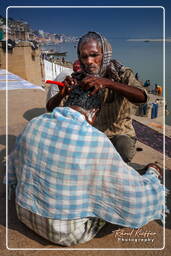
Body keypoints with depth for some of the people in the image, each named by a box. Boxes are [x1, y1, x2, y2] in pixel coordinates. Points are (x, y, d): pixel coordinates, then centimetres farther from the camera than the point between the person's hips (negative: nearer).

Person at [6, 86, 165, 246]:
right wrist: (151, 173, 4)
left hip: (25, 215, 5)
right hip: (67, 234, -4)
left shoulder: (33, 124, -11)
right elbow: (135, 197, -17)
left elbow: (13, 169, 6)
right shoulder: (97, 142, -27)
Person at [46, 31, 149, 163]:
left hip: (119, 133, -2)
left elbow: (142, 97, -32)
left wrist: (108, 82, -46)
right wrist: (62, 93, -33)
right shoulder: (79, 80, -7)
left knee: (123, 147, -33)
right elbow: (50, 108, -10)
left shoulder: (121, 73, -11)